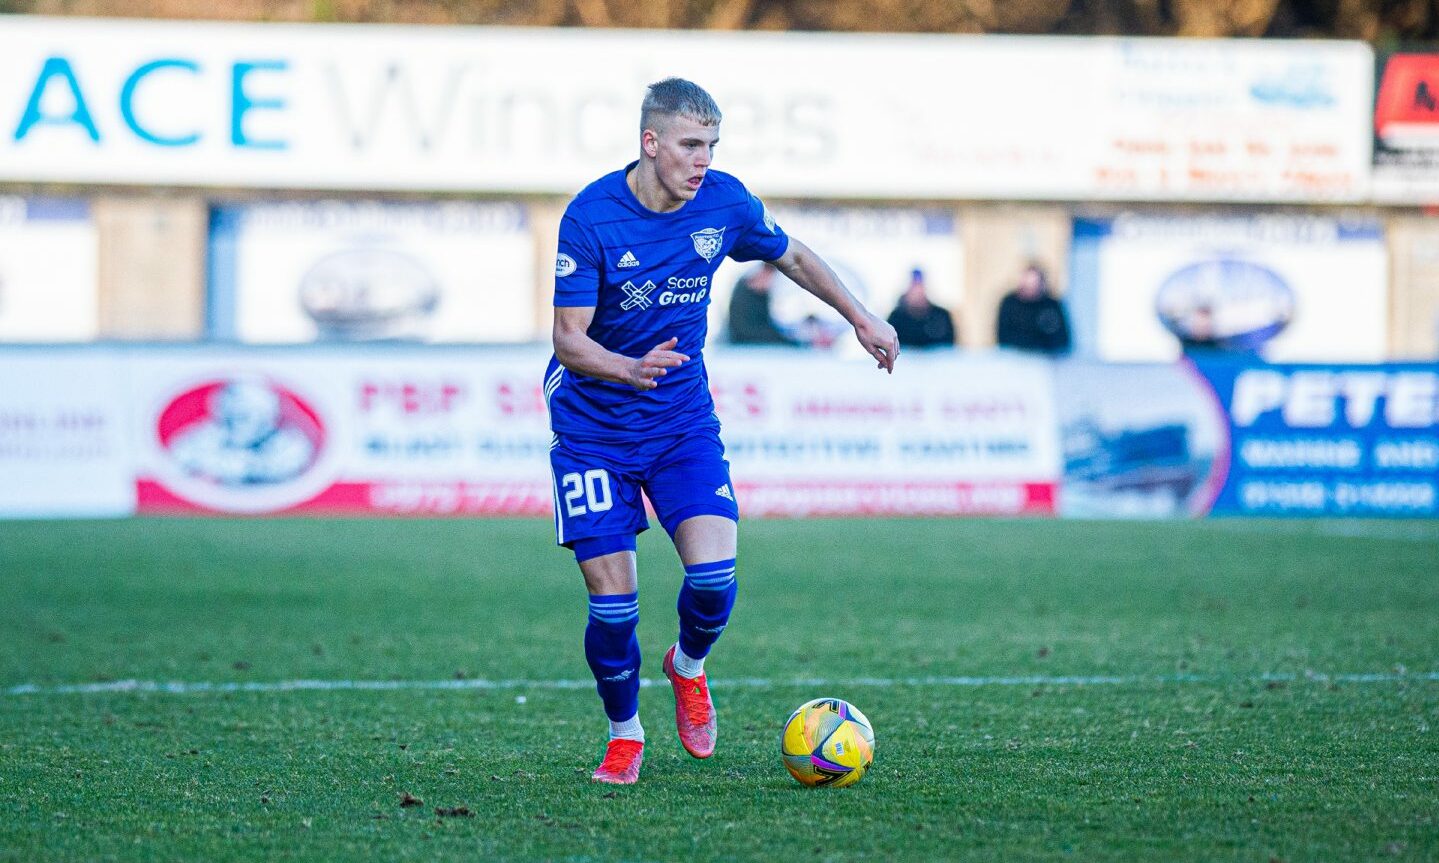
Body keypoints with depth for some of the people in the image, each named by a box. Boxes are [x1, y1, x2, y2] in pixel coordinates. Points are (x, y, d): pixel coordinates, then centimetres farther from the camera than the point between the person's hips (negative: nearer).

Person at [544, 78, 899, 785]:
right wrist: (630, 369, -38)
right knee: (612, 599, -7)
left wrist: (859, 317, 17)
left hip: (684, 420, 3)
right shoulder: (591, 215, -18)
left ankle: (688, 668, 17)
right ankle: (624, 734, 18)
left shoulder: (725, 202, -6)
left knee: (714, 574, -17)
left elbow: (790, 256, 15)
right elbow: (569, 339, -19)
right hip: (593, 427, -3)